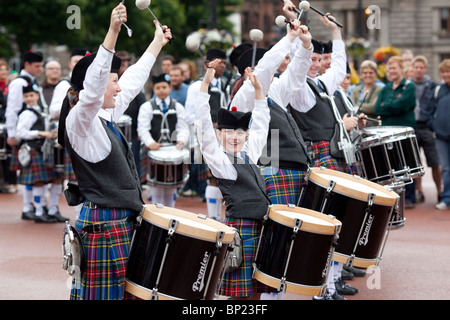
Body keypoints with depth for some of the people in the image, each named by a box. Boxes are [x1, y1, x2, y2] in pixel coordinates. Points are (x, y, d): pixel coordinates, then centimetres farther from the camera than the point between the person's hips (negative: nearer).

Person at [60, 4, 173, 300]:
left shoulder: (105, 117, 15)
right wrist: (113, 31, -39)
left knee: (125, 290, 8)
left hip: (122, 220, 10)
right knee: (103, 293, -8)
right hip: (104, 224, -9)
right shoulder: (79, 120, -12)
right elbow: (92, 87, -31)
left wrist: (157, 43, 39)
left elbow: (132, 82, 28)